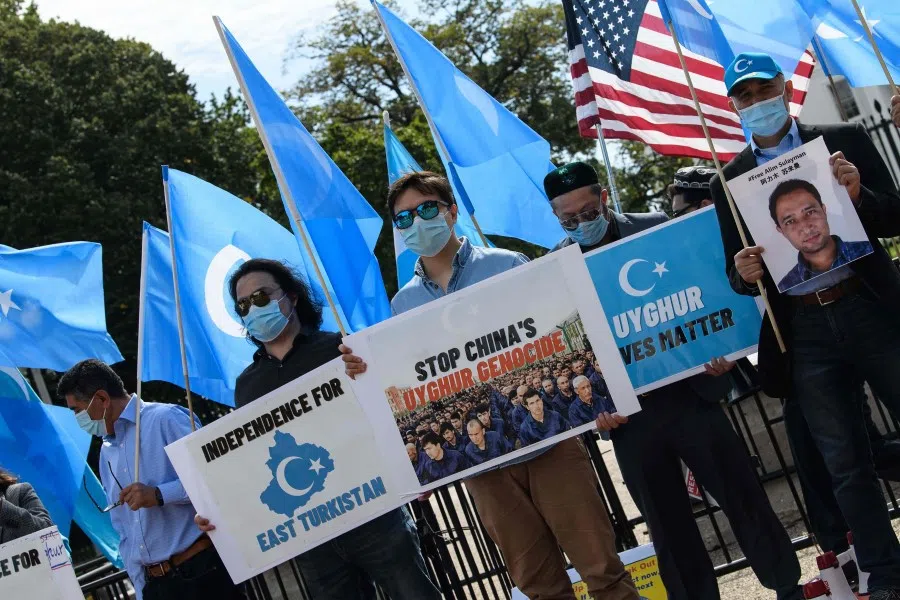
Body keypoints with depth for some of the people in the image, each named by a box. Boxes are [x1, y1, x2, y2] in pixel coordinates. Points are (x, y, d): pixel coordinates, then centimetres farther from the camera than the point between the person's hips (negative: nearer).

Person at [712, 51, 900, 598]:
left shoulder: (845, 140, 5)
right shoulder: (729, 182, 10)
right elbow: (739, 274, 10)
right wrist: (744, 273, -13)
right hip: (804, 331, 2)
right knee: (846, 464, 6)